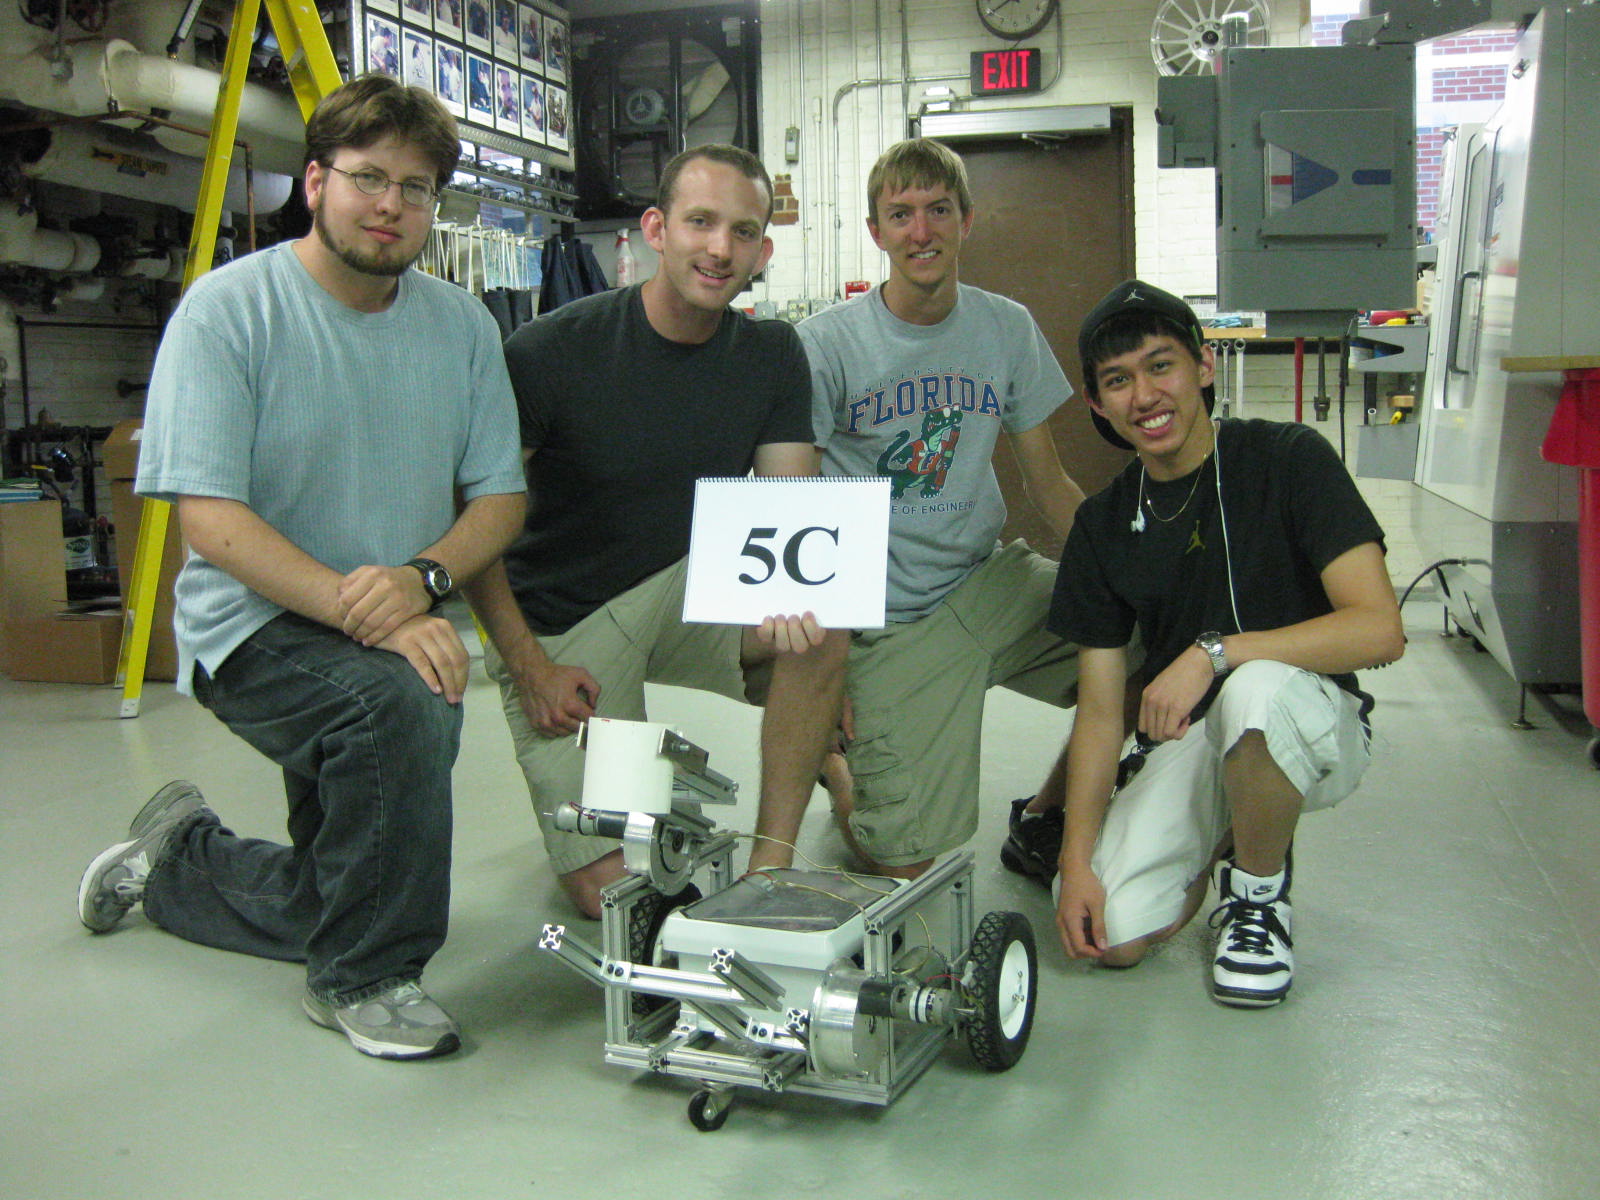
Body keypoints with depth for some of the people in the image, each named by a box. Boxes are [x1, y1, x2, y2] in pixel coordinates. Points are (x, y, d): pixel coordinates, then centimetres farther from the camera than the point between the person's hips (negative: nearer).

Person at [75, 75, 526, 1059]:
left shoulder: (463, 326, 1)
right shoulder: (227, 309, -13)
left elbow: (500, 496, 0)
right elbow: (212, 521, -19)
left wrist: (421, 579, -22)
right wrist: (367, 616, -31)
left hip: (396, 638, 6)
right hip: (256, 627, -5)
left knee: (333, 907, 13)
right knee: (401, 703, -37)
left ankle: (178, 857, 45)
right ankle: (363, 978, -13)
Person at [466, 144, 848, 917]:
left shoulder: (771, 354, -5)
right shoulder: (552, 351, -17)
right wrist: (528, 666, -17)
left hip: (685, 591, 3)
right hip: (561, 626, -3)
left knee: (818, 640, -30)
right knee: (610, 893, -9)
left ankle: (771, 867, -11)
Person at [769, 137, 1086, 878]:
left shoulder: (1008, 330, 3)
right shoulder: (826, 344, -9)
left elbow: (1049, 485, 7)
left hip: (988, 583, 5)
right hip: (890, 619, -4)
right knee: (903, 866, -9)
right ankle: (837, 760, 26)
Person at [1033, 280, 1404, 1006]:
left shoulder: (1287, 459, -12)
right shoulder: (1105, 524, 0)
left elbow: (1379, 629, -23)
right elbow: (1100, 708, -1)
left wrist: (1214, 653, -31)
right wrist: (1076, 857, -11)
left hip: (1311, 729, -3)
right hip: (1182, 742, 4)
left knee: (1256, 689, -40)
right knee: (1112, 933, -18)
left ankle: (1258, 893, -9)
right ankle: (1216, 843, 17)